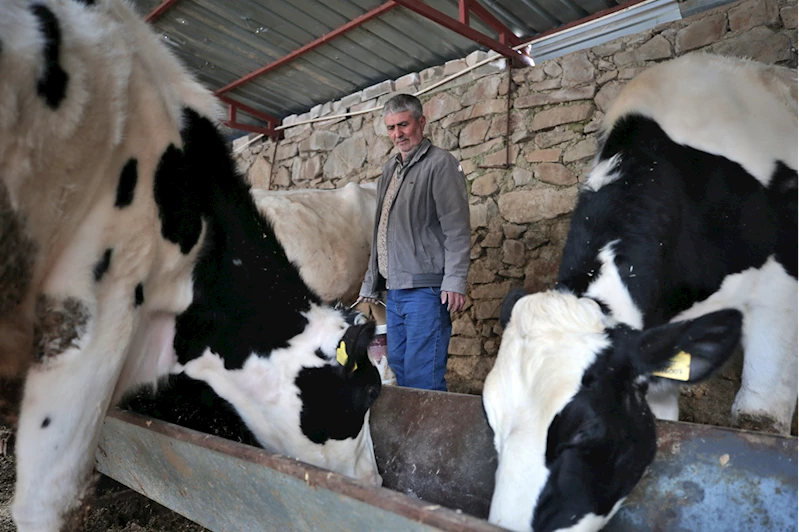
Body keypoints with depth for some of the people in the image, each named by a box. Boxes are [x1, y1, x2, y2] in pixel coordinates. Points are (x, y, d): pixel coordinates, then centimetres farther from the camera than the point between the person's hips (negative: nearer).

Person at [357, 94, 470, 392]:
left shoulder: (440, 163, -4)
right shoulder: (390, 169, 20)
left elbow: (457, 229, -11)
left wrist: (455, 282, -20)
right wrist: (370, 283, 21)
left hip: (425, 288, -8)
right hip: (394, 289, 8)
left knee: (423, 378, -8)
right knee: (400, 369, 14)